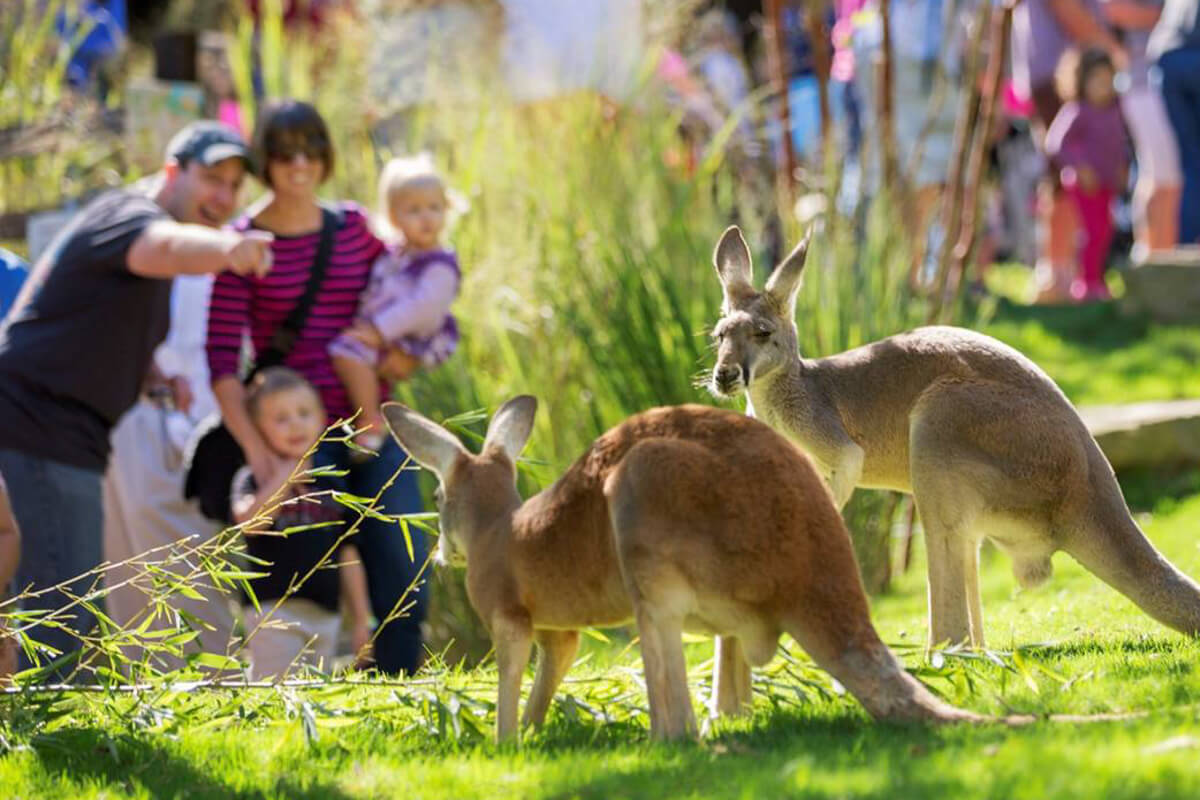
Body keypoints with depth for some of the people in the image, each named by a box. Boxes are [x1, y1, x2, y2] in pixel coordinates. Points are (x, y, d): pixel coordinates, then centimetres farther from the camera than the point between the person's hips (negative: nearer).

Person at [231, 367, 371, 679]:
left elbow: (348, 557, 17)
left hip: (325, 616, 5)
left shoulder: (331, 485, 14)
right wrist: (282, 478, -16)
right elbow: (249, 522, -21)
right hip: (273, 609, -5)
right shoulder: (254, 480, 1)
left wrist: (361, 620, 15)